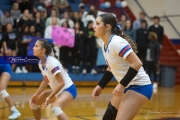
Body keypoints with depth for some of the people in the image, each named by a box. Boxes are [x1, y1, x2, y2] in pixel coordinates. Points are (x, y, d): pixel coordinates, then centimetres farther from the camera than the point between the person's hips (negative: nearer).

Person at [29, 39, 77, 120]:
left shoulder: (52, 62, -26)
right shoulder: (41, 63, 0)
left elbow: (61, 83, -28)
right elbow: (46, 81, 13)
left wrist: (49, 98, -29)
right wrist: (35, 95, 7)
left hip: (68, 89, -9)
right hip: (57, 91, 10)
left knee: (55, 108, -36)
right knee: (33, 101, 17)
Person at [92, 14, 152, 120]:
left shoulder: (116, 43, -22)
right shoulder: (105, 45, 7)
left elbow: (137, 64, -27)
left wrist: (122, 85, -27)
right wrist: (100, 86, 13)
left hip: (139, 87, -10)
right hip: (128, 87, 10)